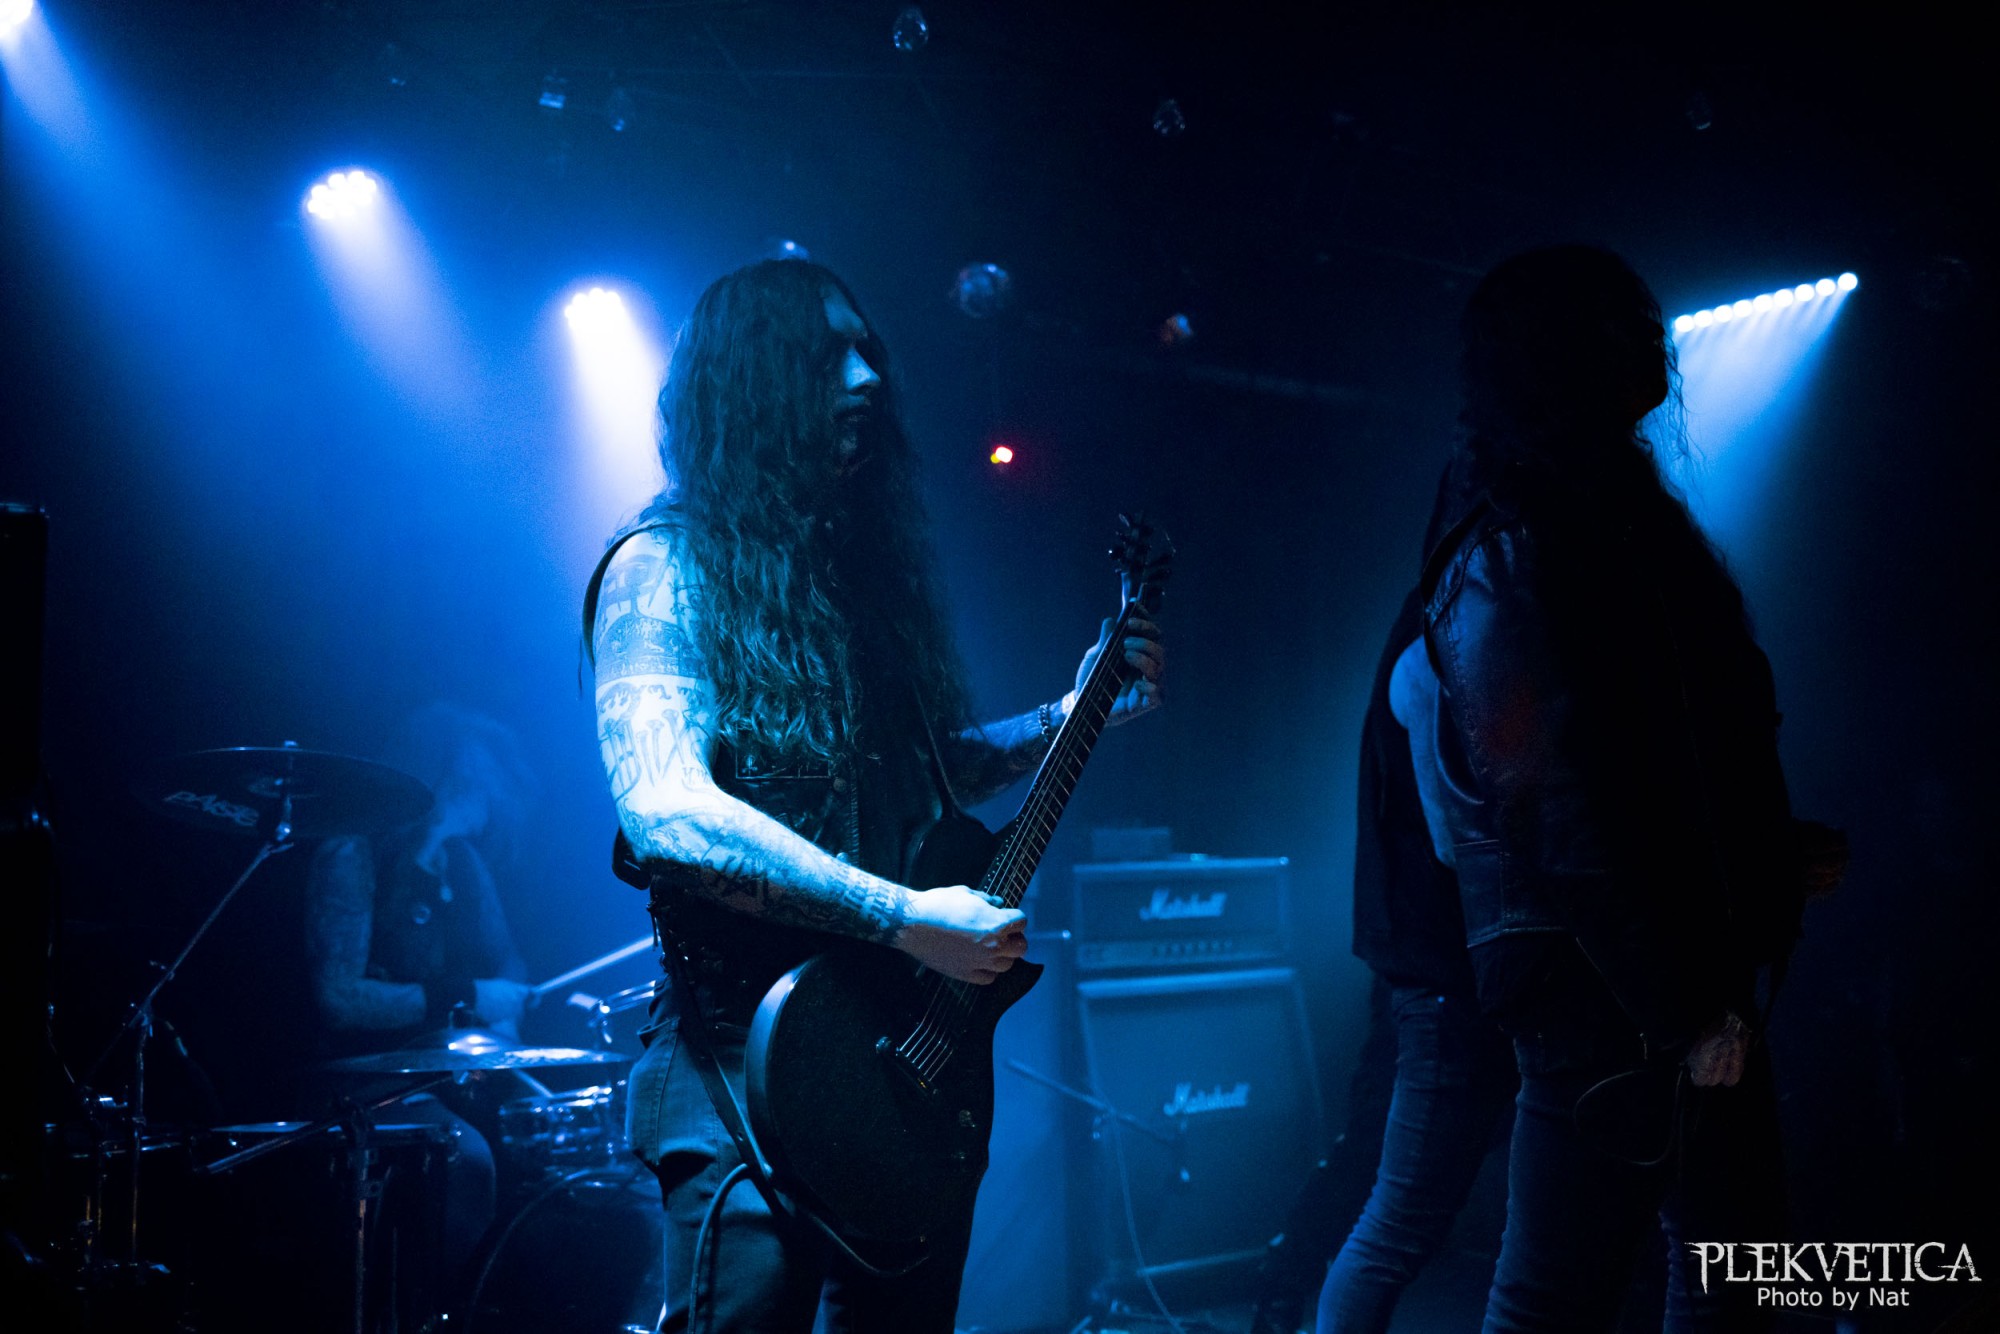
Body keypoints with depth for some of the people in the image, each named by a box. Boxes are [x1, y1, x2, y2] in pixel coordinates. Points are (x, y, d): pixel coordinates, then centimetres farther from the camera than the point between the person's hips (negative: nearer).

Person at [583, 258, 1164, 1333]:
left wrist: (1073, 713, 10)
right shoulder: (666, 568, -10)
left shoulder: (859, 562, 13)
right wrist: (904, 917, -24)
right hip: (752, 1066, -7)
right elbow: (666, 814, -24)